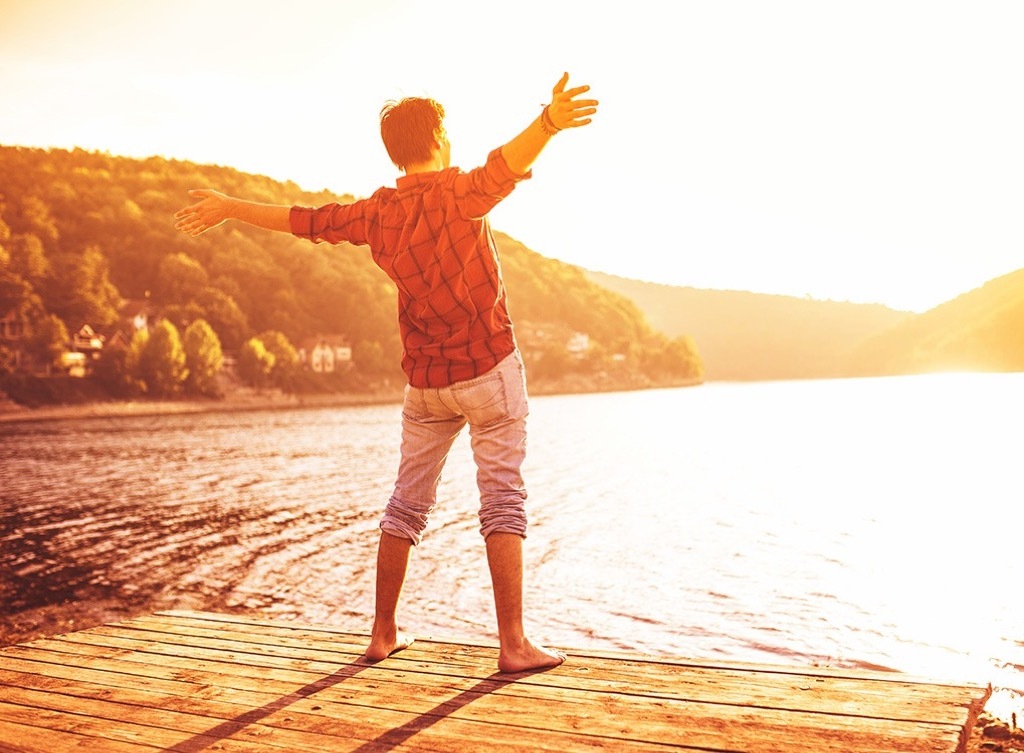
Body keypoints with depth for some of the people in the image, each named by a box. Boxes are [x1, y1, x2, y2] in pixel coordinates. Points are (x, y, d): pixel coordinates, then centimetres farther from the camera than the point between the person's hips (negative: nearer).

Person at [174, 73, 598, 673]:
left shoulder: (377, 213, 4)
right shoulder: (459, 195, -11)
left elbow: (302, 220, 14)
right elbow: (504, 166, -33)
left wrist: (229, 208, 28)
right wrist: (548, 123, -50)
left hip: (425, 380, 5)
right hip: (489, 368, -5)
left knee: (408, 503, 14)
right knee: (503, 500, -3)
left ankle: (384, 633, 22)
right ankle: (514, 643, -4)